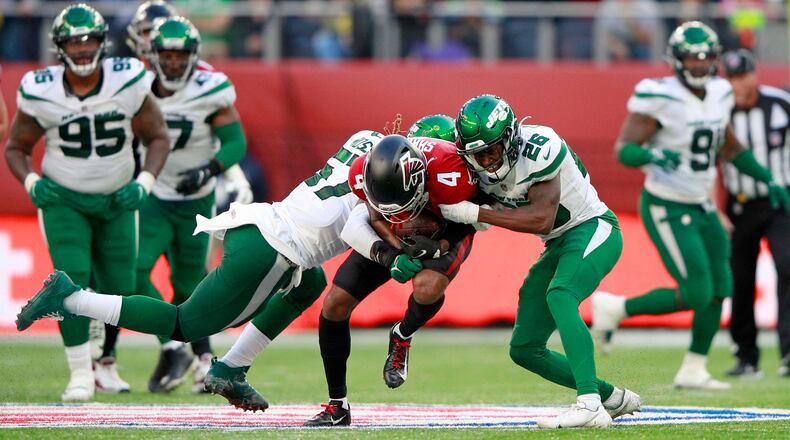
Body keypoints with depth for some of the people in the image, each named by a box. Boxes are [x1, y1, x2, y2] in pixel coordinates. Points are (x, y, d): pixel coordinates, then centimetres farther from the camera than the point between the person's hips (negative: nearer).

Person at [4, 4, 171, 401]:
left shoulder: (127, 82, -12)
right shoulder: (41, 93, -13)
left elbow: (158, 137, 0)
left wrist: (144, 183, -13)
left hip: (116, 201, 2)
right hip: (63, 200, -2)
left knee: (117, 289, 7)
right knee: (72, 279, -18)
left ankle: (104, 364, 31)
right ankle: (80, 373, -11)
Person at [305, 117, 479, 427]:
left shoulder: (451, 176, -41)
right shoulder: (363, 173, -31)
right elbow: (377, 219, -14)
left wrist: (440, 245, -28)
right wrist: (389, 255, -30)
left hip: (446, 232, -3)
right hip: (394, 236, 3)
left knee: (427, 287, -36)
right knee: (334, 305, -5)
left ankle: (402, 337, 2)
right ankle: (337, 407, 11)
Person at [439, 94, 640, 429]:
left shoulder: (538, 148, -26)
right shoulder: (480, 166, -4)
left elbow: (542, 219, -29)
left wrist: (475, 213, -29)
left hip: (593, 229, -8)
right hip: (558, 245, 8)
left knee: (559, 294, -36)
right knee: (524, 349, 6)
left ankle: (590, 406, -45)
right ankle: (614, 399, 21)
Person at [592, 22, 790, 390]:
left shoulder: (718, 95, 4)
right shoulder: (659, 98, -20)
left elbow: (729, 147, 20)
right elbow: (623, 150, -21)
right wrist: (654, 156, -42)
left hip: (700, 207, 8)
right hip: (666, 210, -8)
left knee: (719, 290, 8)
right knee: (696, 296, -10)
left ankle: (693, 371, 20)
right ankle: (617, 308, 8)